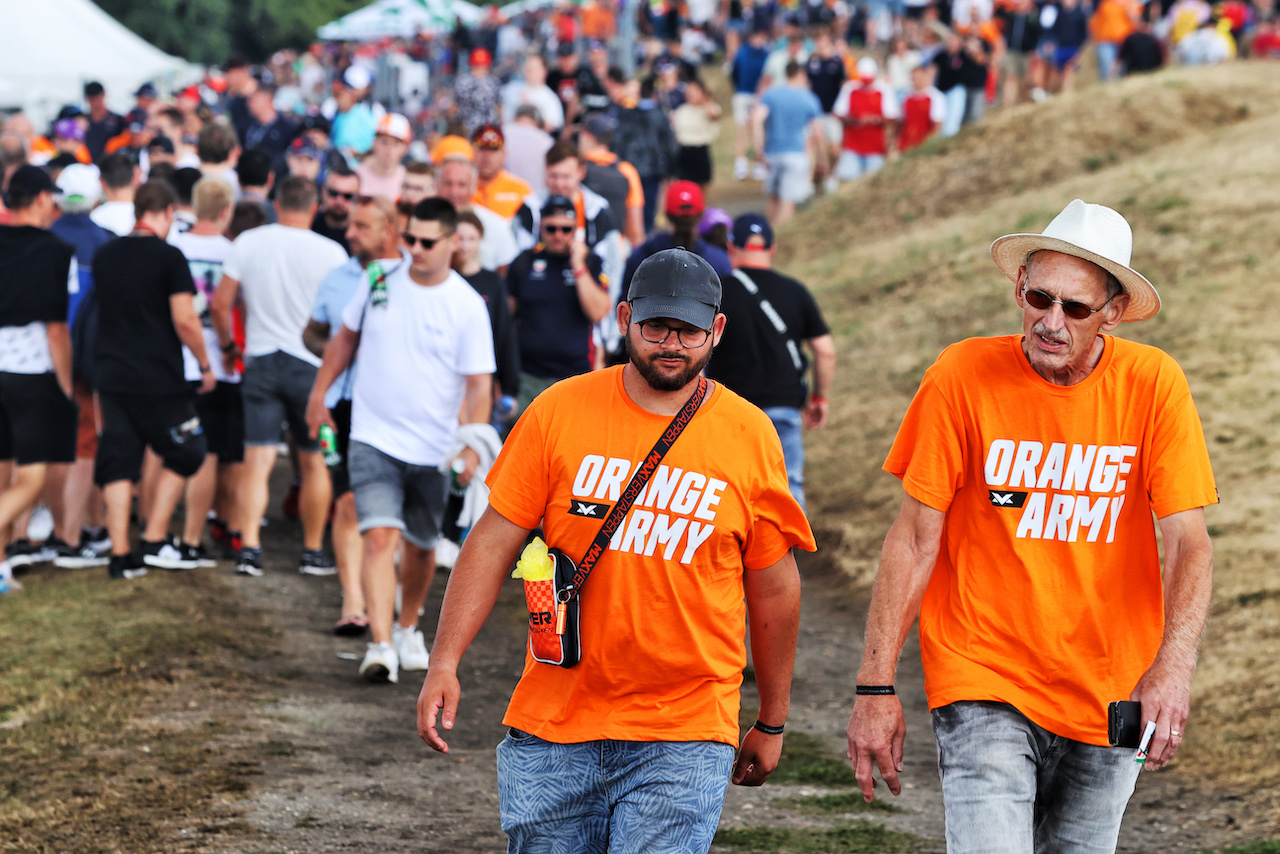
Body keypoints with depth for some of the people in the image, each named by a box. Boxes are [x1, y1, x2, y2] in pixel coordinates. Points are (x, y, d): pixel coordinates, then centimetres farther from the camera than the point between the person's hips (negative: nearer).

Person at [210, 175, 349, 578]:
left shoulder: (248, 243, -2)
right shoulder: (330, 252, -8)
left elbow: (220, 304, -1)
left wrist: (227, 345, 15)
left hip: (260, 360, 1)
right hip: (310, 364, -1)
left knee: (257, 460, 0)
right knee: (314, 461, 10)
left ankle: (249, 546, -12)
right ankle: (313, 552, 15)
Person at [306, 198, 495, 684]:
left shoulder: (467, 307, -8)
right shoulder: (380, 280, 0)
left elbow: (478, 384, -8)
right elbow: (346, 337, 16)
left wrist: (472, 447, -18)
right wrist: (319, 394, 16)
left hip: (432, 448, 0)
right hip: (373, 438, 0)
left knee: (420, 546, 14)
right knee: (379, 536, -16)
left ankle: (407, 630, 39)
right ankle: (381, 645, -22)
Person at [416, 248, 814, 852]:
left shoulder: (750, 435, 2)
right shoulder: (560, 411, 1)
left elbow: (773, 588, 10)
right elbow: (493, 542, 2)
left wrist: (772, 722, 14)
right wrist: (444, 663, -6)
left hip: (683, 741, -1)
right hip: (552, 727, 1)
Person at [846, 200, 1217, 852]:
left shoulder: (1152, 385, -5)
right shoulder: (962, 377, -9)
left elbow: (1189, 542, -9)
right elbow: (915, 538, -5)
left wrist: (1173, 664, -27)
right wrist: (875, 687, -9)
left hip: (1111, 694, 2)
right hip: (983, 682, -2)